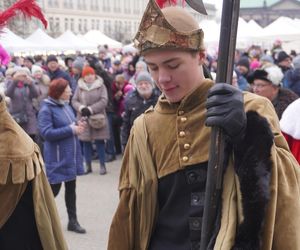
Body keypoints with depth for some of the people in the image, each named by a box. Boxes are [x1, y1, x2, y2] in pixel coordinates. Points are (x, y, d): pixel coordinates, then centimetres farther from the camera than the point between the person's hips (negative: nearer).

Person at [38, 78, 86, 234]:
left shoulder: (66, 106, 8)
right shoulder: (46, 109, -15)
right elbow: (46, 133, -23)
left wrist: (78, 125, -4)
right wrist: (71, 129, -22)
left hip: (71, 154, 8)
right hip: (57, 157, -8)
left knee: (71, 188, 13)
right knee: (54, 189, -1)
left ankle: (73, 221, 23)